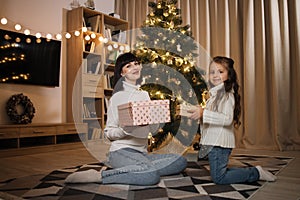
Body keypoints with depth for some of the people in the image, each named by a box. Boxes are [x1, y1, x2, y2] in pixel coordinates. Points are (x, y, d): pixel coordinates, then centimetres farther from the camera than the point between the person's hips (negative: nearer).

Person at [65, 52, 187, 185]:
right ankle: (98, 176, -21)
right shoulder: (117, 97, -3)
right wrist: (125, 129, -23)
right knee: (152, 175, -34)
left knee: (181, 161, -14)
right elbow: (109, 133, -4)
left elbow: (153, 129, 12)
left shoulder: (144, 95, 14)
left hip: (142, 153, 6)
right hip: (121, 151, -6)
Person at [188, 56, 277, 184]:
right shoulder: (215, 94, 16)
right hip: (213, 143, 9)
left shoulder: (227, 94, -13)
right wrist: (199, 114, 13)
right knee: (218, 174, 17)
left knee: (219, 178, -3)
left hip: (220, 143, -9)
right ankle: (251, 171, 27)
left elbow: (227, 119, -27)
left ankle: (256, 173, 9)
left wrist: (204, 113, -32)